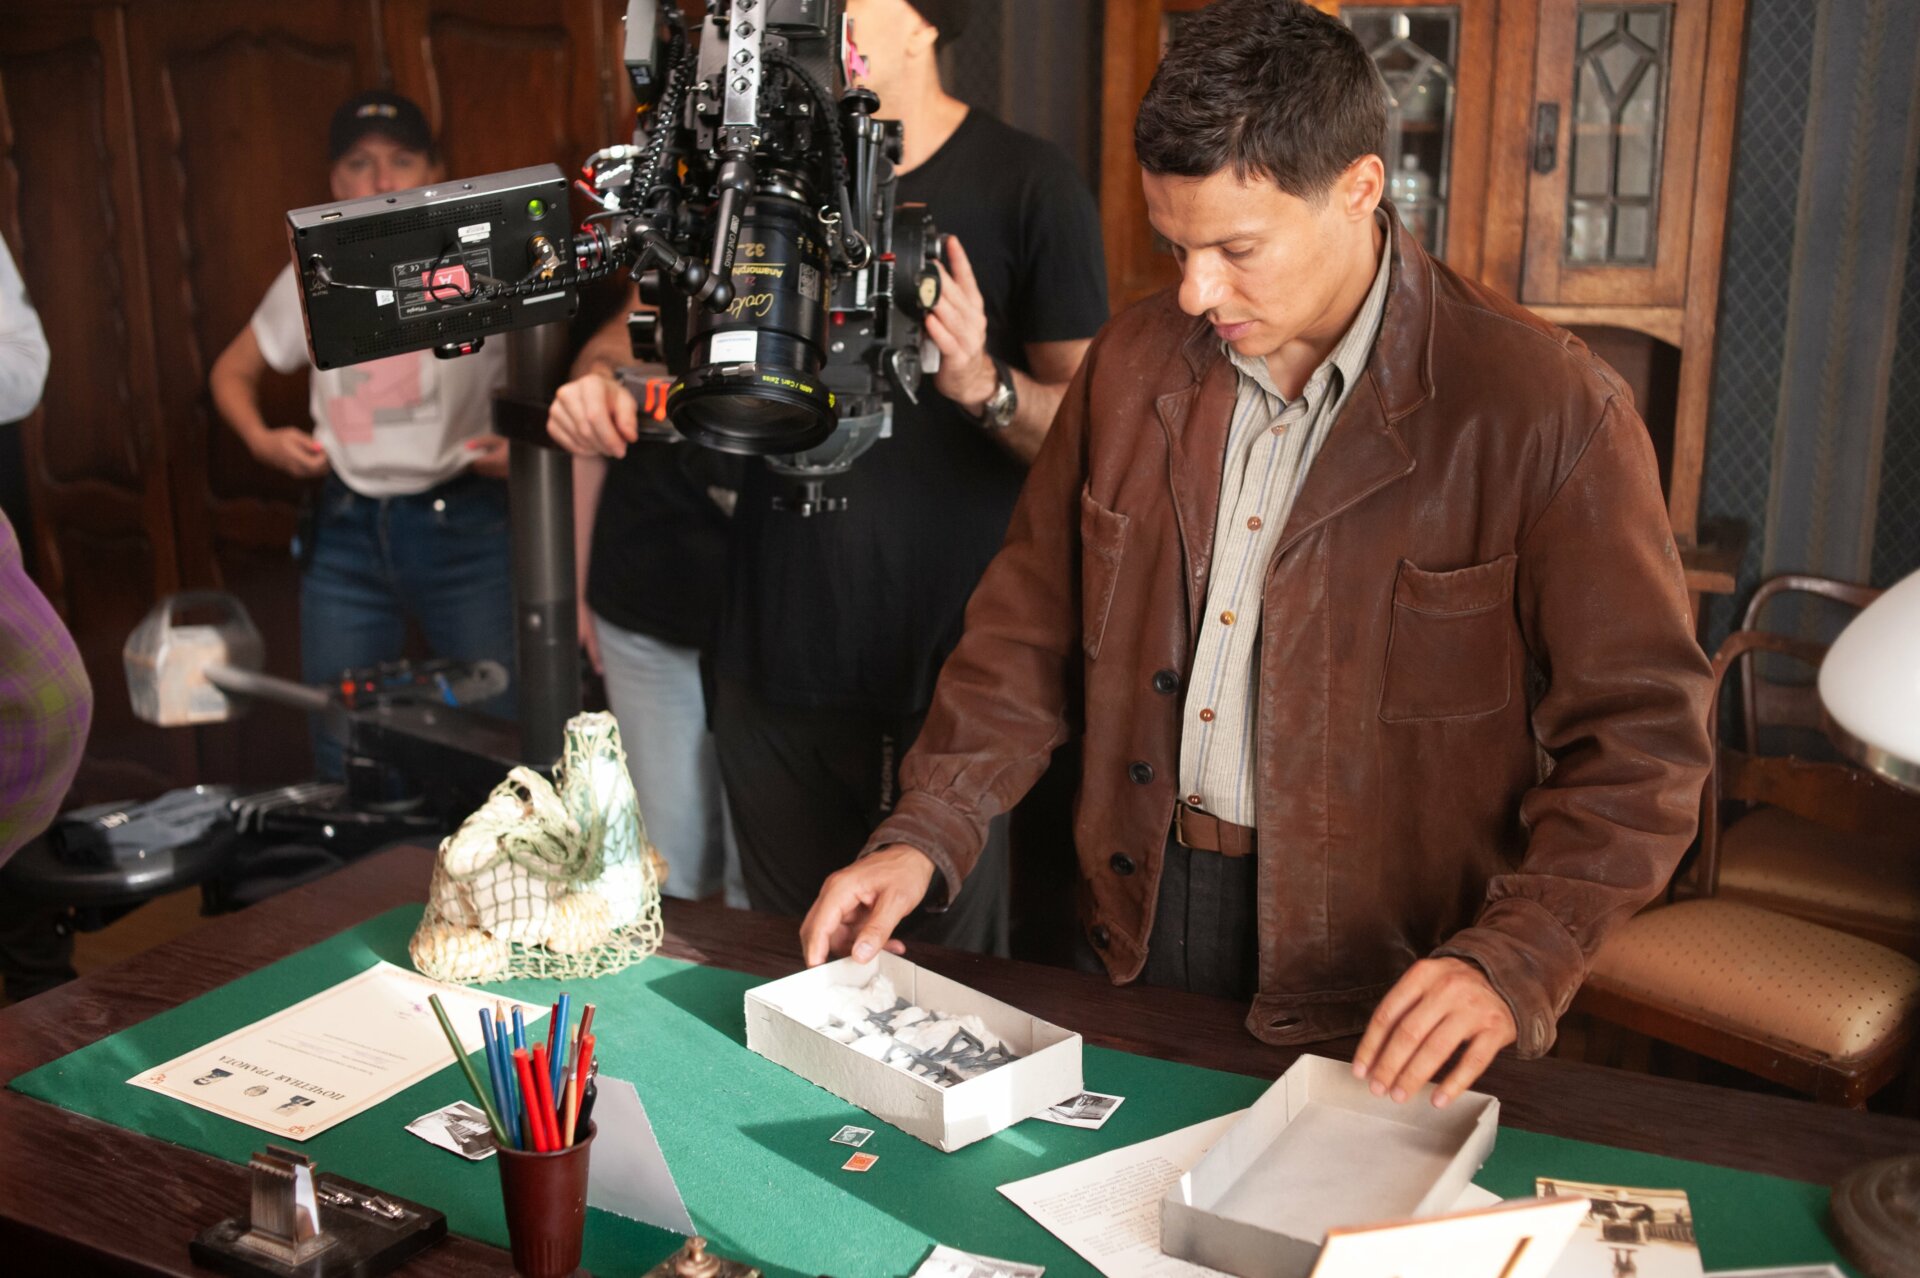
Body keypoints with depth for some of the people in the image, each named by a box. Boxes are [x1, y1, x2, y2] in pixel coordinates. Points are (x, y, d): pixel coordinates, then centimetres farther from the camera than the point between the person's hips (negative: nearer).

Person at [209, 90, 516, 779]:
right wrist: (262, 438, 2)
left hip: (462, 528, -3)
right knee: (342, 753, 9)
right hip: (345, 538, 3)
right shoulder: (312, 279, 7)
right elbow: (233, 372, 20)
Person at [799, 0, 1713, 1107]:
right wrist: (923, 836, -3)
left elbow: (1640, 734, -13)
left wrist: (1512, 964, -24)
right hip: (1139, 924, 5)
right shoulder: (1133, 364, 2)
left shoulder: (1550, 410, -14)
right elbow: (1035, 629, 7)